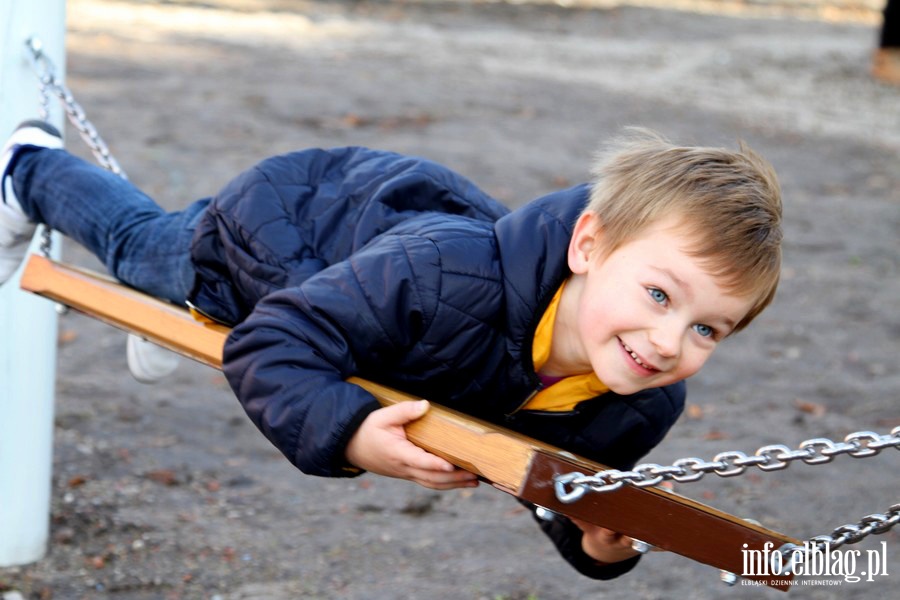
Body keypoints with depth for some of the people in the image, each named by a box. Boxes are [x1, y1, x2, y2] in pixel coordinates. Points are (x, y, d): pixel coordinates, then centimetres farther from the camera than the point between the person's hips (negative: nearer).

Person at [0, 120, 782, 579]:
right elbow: (270, 342, -45)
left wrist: (598, 543, -35)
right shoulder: (445, 275, -52)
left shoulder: (644, 409, -34)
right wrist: (347, 434, -60)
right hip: (294, 219, -4)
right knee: (144, 245, 30)